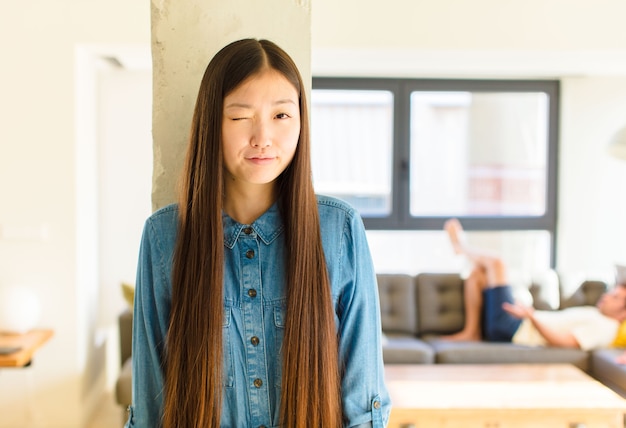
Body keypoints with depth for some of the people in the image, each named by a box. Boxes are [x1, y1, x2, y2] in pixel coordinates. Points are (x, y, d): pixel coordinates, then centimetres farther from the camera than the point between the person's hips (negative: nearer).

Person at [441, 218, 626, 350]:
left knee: (494, 262, -10)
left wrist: (531, 316, -29)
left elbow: (563, 341, -22)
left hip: (513, 332, -10)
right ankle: (472, 332, 6)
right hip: (516, 326, 10)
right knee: (477, 271, 14)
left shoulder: (603, 327, -9)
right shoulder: (591, 314, 22)